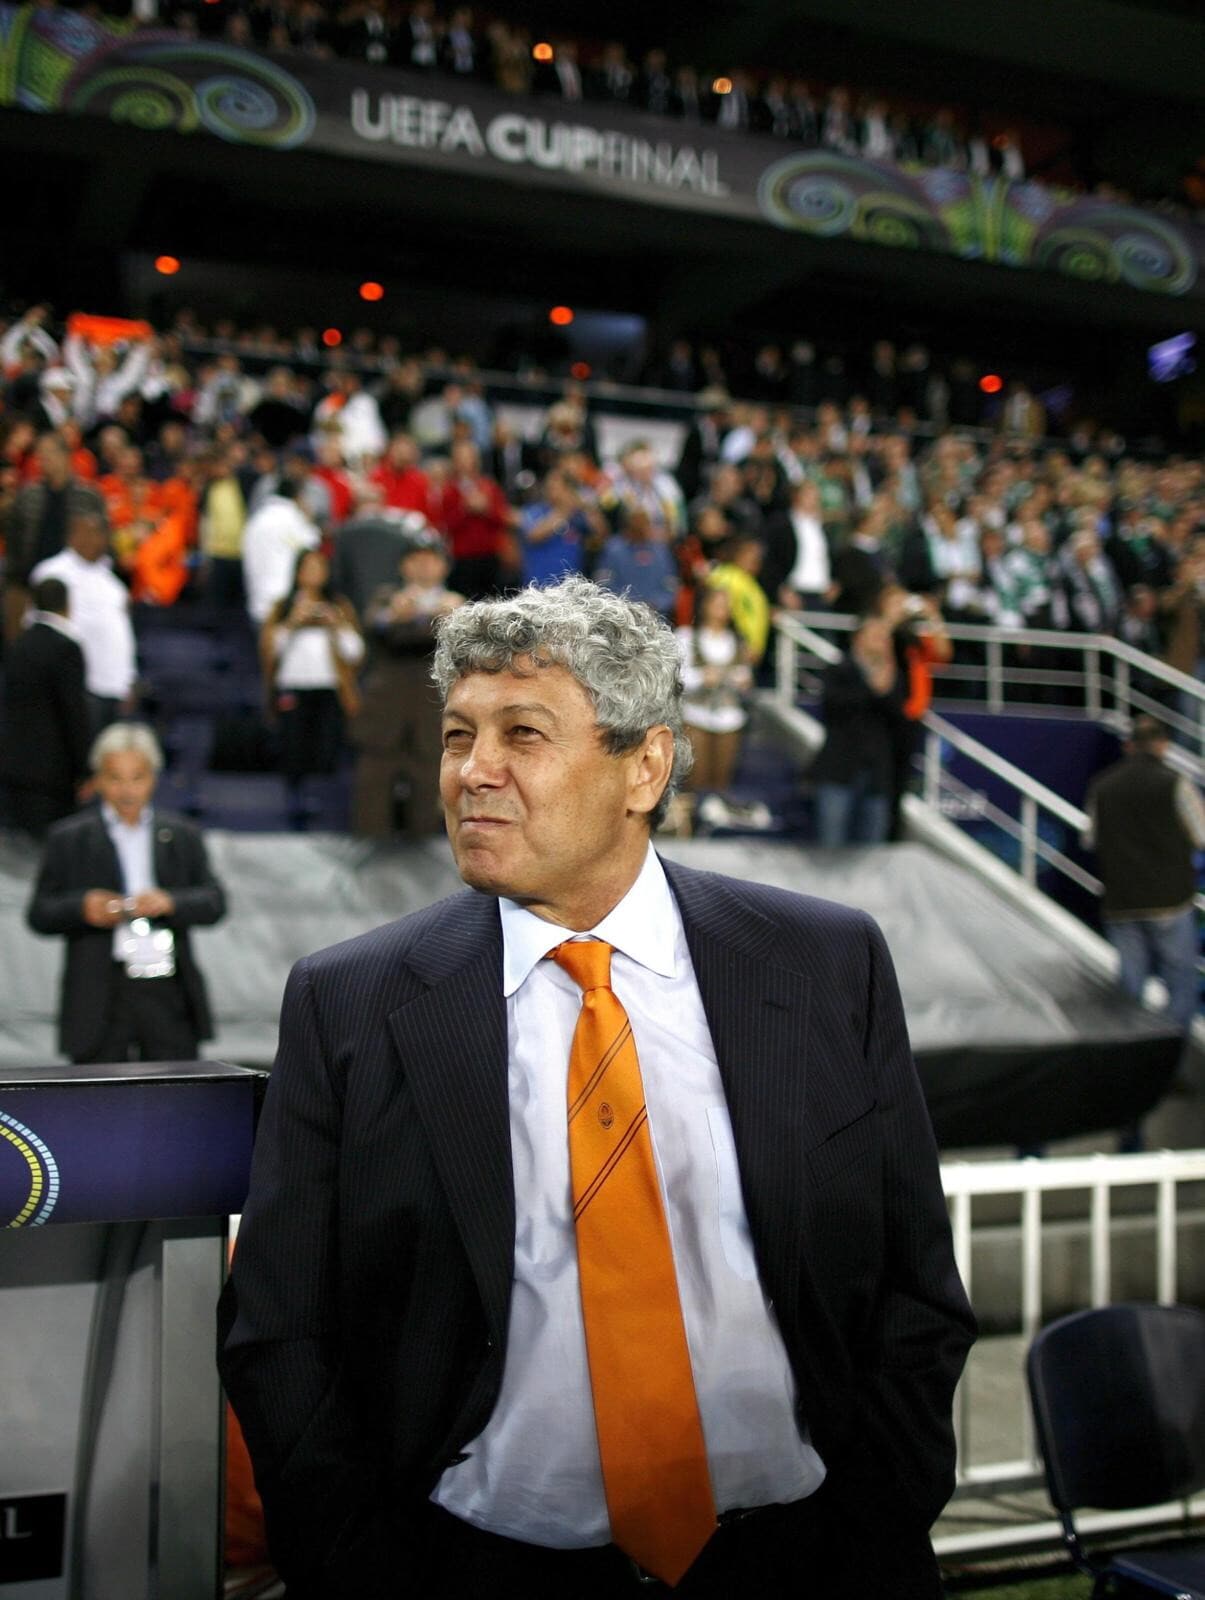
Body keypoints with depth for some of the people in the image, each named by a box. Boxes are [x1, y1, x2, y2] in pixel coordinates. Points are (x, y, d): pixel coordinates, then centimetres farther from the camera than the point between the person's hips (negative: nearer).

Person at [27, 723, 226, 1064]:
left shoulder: (182, 835, 12)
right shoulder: (67, 838, 8)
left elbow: (214, 901, 5)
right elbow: (39, 914, 4)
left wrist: (171, 903, -15)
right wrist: (82, 907, -16)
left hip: (170, 997, 1)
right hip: (100, 998, -1)